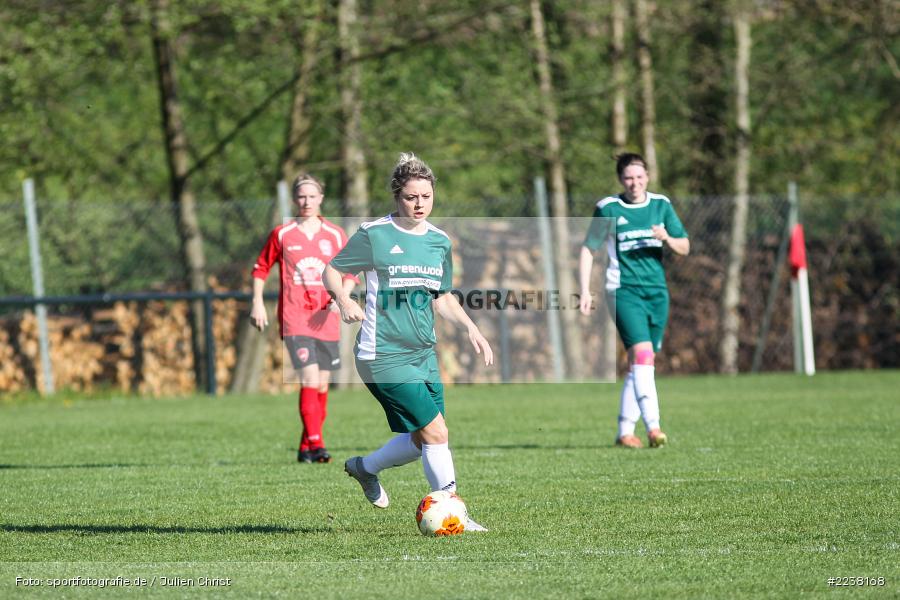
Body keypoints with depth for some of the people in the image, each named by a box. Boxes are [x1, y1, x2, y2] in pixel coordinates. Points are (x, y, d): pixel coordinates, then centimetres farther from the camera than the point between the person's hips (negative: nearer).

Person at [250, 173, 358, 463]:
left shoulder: (335, 235, 7)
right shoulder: (281, 234, 3)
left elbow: (351, 273, 10)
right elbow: (261, 268, 12)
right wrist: (257, 303, 3)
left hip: (326, 319, 3)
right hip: (294, 318, -3)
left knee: (321, 386, 6)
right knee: (310, 379, -17)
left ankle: (306, 448, 17)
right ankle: (316, 444, -22)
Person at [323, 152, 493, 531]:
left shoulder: (440, 241, 10)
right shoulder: (374, 234, -8)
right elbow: (332, 270, 0)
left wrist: (471, 329, 8)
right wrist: (344, 301, -19)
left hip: (423, 354, 7)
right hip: (384, 355, -7)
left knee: (423, 439, 9)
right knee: (436, 433, -13)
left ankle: (365, 468, 34)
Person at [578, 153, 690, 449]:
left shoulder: (661, 205, 8)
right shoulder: (607, 209, -1)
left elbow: (685, 247, 11)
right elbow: (588, 249, 5)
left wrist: (667, 238, -11)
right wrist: (585, 290, -3)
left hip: (657, 291, 4)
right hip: (624, 290, -4)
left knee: (638, 364, 7)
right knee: (643, 354, -20)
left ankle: (625, 430, 16)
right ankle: (653, 426, -27)